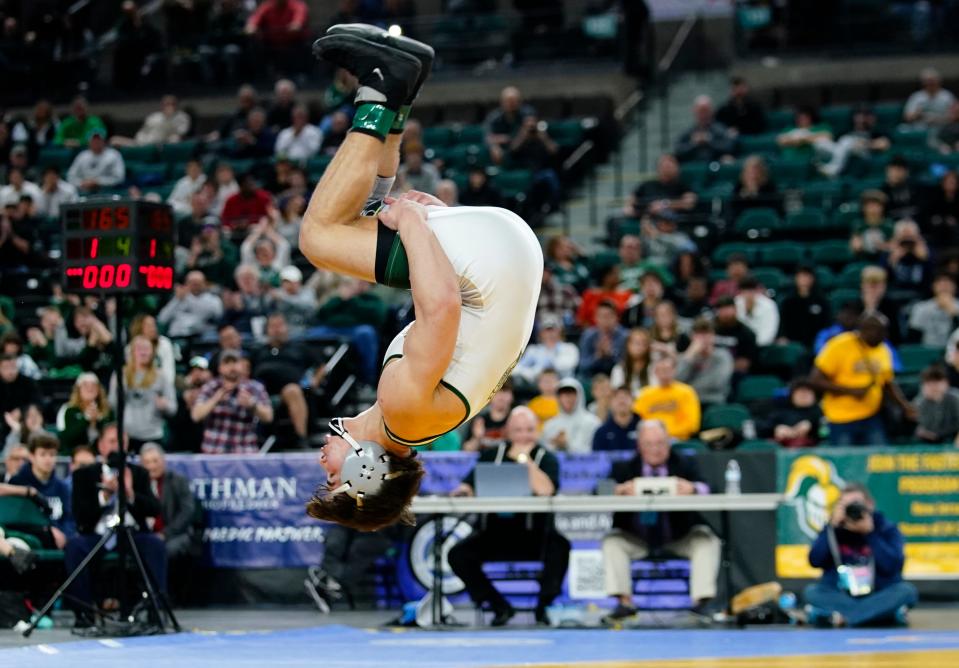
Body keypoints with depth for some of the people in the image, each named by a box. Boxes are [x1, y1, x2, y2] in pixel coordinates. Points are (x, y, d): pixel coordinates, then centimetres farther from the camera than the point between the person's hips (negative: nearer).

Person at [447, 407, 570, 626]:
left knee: (559, 546, -33)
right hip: (494, 533, 3)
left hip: (533, 534, -3)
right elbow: (469, 485, 4)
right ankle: (500, 606, -1)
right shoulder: (492, 455, 11)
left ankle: (543, 606, -11)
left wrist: (524, 458, -15)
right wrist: (464, 489, -20)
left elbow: (545, 490, -18)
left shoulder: (546, 458, 1)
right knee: (458, 555, -20)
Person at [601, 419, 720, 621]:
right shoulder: (624, 468, 2)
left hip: (680, 538, 0)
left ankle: (703, 601, -26)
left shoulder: (686, 464, 3)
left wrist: (693, 489, -39)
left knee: (707, 539, -25)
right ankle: (624, 602, -25)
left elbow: (706, 489, -14)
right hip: (637, 540, 0)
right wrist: (619, 490, -36)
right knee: (612, 541, -25)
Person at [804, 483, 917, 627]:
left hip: (879, 598, -1)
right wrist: (832, 527, -14)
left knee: (907, 591, -29)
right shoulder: (833, 529, 3)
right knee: (811, 591, -25)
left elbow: (892, 566, -17)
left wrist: (870, 533, -19)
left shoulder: (887, 529, -1)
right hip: (839, 598, 1)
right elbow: (815, 561, -11)